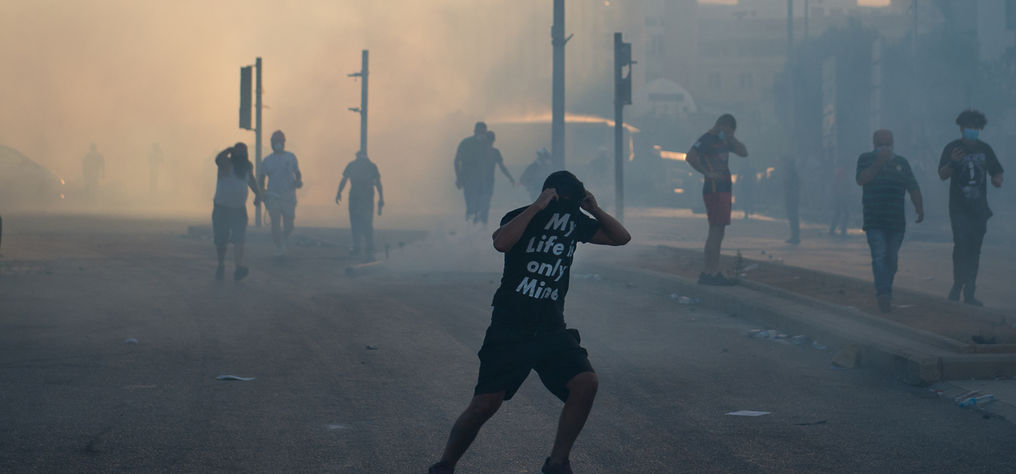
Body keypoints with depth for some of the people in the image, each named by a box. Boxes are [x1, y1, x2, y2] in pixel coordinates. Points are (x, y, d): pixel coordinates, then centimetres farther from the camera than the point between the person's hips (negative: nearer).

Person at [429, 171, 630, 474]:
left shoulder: (575, 222, 7)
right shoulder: (523, 218, -8)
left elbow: (621, 237, 12)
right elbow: (501, 242, -30)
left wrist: (595, 210, -3)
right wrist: (537, 207, -27)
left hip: (551, 331, 5)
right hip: (510, 330, -4)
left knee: (586, 383, -17)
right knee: (485, 404, -10)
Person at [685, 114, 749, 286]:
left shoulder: (723, 141, 19)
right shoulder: (707, 139, -10)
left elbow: (743, 152, 18)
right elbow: (691, 157, -23)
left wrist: (730, 138, 5)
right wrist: (707, 173, -19)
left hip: (723, 190, 10)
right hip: (714, 189, -10)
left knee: (718, 232, 10)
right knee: (716, 231, -11)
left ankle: (713, 272, 12)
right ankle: (710, 273, -12)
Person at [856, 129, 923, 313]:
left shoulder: (901, 162, 13)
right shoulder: (865, 159, 6)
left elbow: (913, 188, 11)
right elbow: (861, 179, -12)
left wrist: (920, 209, 0)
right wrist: (878, 163, -20)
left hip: (896, 220, 3)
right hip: (874, 220, -3)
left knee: (892, 259, 5)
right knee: (879, 257, -15)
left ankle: (885, 294, 18)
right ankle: (883, 294, -23)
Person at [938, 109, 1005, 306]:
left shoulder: (985, 149, 9)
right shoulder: (952, 148, -1)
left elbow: (996, 171, 16)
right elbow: (942, 175, -8)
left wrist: (997, 180, -7)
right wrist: (952, 162, -28)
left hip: (979, 208, 4)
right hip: (959, 208, -4)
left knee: (975, 249, 4)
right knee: (961, 244, -17)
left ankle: (969, 293, 7)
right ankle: (957, 286, -8)